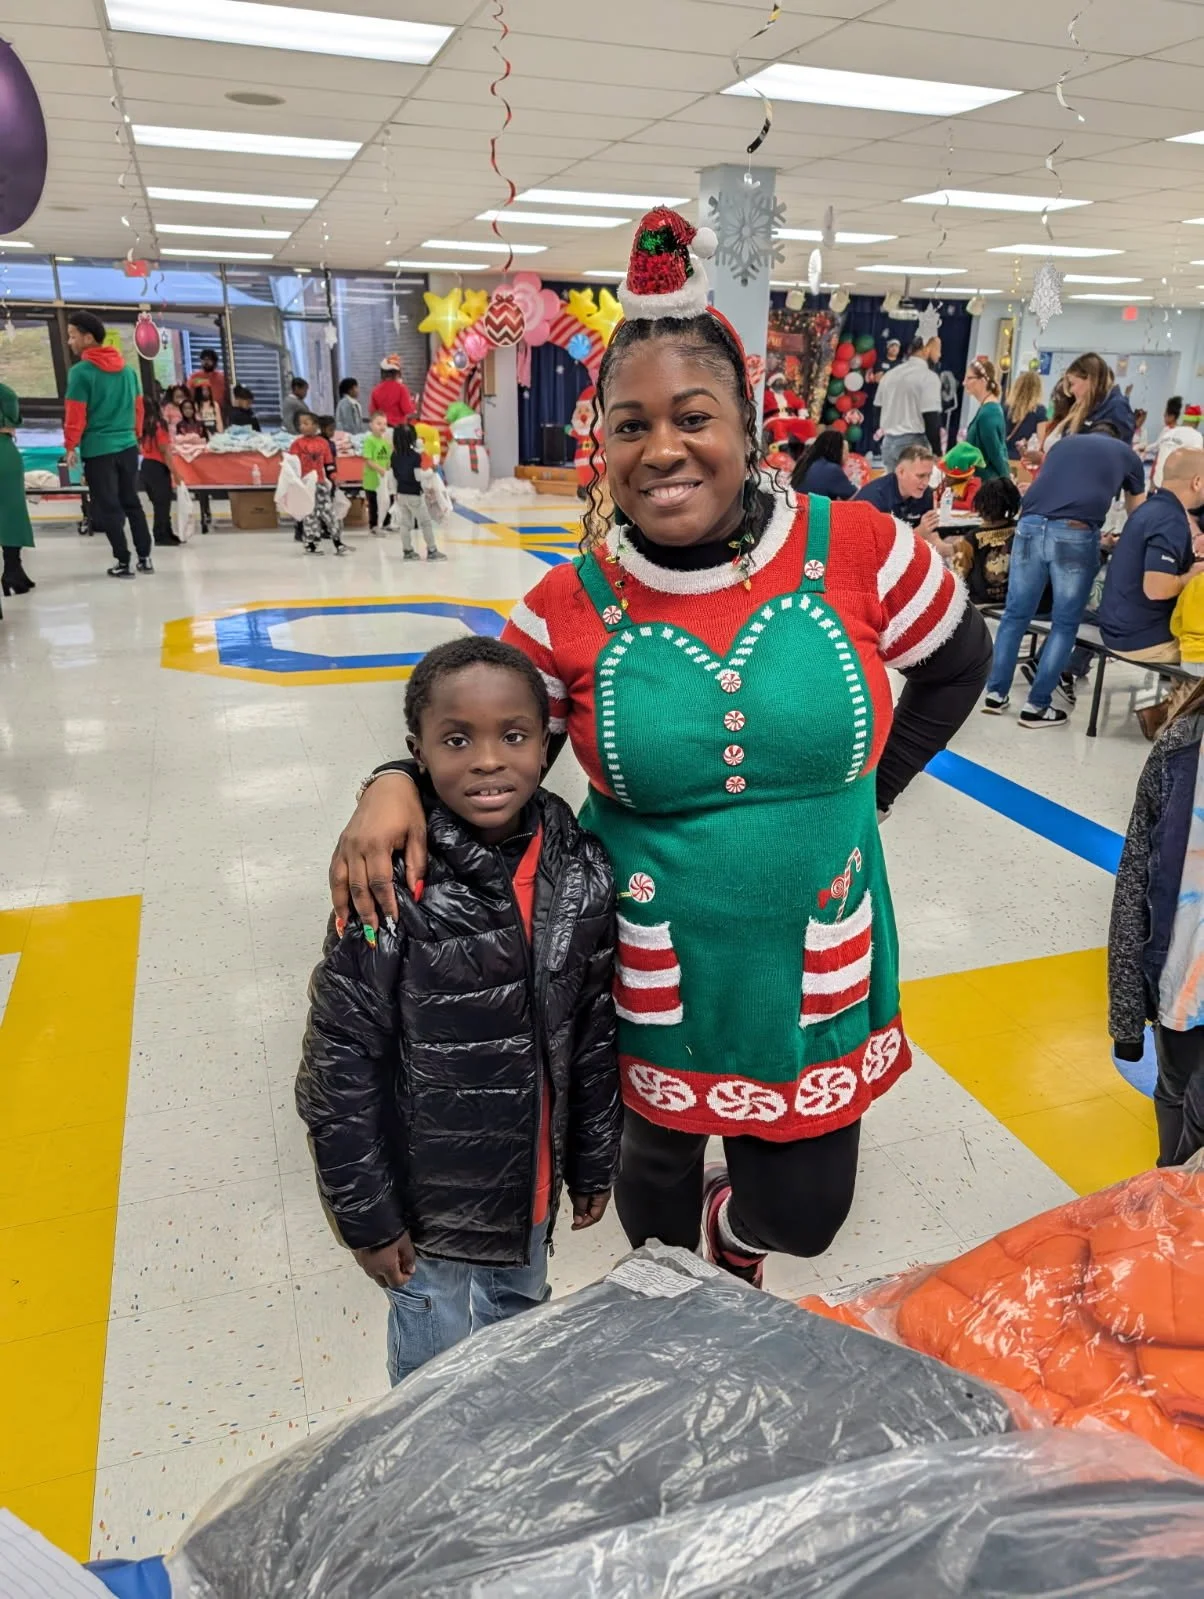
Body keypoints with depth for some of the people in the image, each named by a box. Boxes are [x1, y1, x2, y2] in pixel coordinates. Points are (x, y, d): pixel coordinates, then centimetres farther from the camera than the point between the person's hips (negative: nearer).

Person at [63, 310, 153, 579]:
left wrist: (71, 445, -1)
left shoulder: (80, 371, -12)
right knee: (131, 502, 15)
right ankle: (145, 557, 15)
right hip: (127, 446, 6)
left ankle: (123, 562, 6)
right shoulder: (127, 369, 6)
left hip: (98, 449, -6)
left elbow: (75, 414, -12)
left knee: (109, 508, 3)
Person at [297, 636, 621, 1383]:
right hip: (430, 1200, -4)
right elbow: (341, 1059, -17)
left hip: (533, 1184, 4)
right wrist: (367, 1213, -10)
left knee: (523, 1328, 30)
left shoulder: (581, 870, -12)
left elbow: (596, 1029, 0)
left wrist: (595, 1162, 8)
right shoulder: (393, 886, -25)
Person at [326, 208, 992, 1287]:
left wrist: (869, 784, 4)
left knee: (801, 1209, 15)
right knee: (658, 1166, 22)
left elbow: (958, 661, 7)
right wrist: (398, 782, -19)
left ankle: (735, 1240, 56)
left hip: (814, 967, 1)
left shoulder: (855, 551, -11)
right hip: (649, 977, 0)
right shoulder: (571, 609, -11)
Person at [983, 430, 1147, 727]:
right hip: (1076, 533, -3)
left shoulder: (1064, 442, 32)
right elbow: (1138, 516, 37)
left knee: (1015, 614, 13)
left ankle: (996, 693, 17)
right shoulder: (1128, 454, 26)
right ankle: (1037, 706, 7)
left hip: (1030, 525, 3)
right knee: (1065, 624, 6)